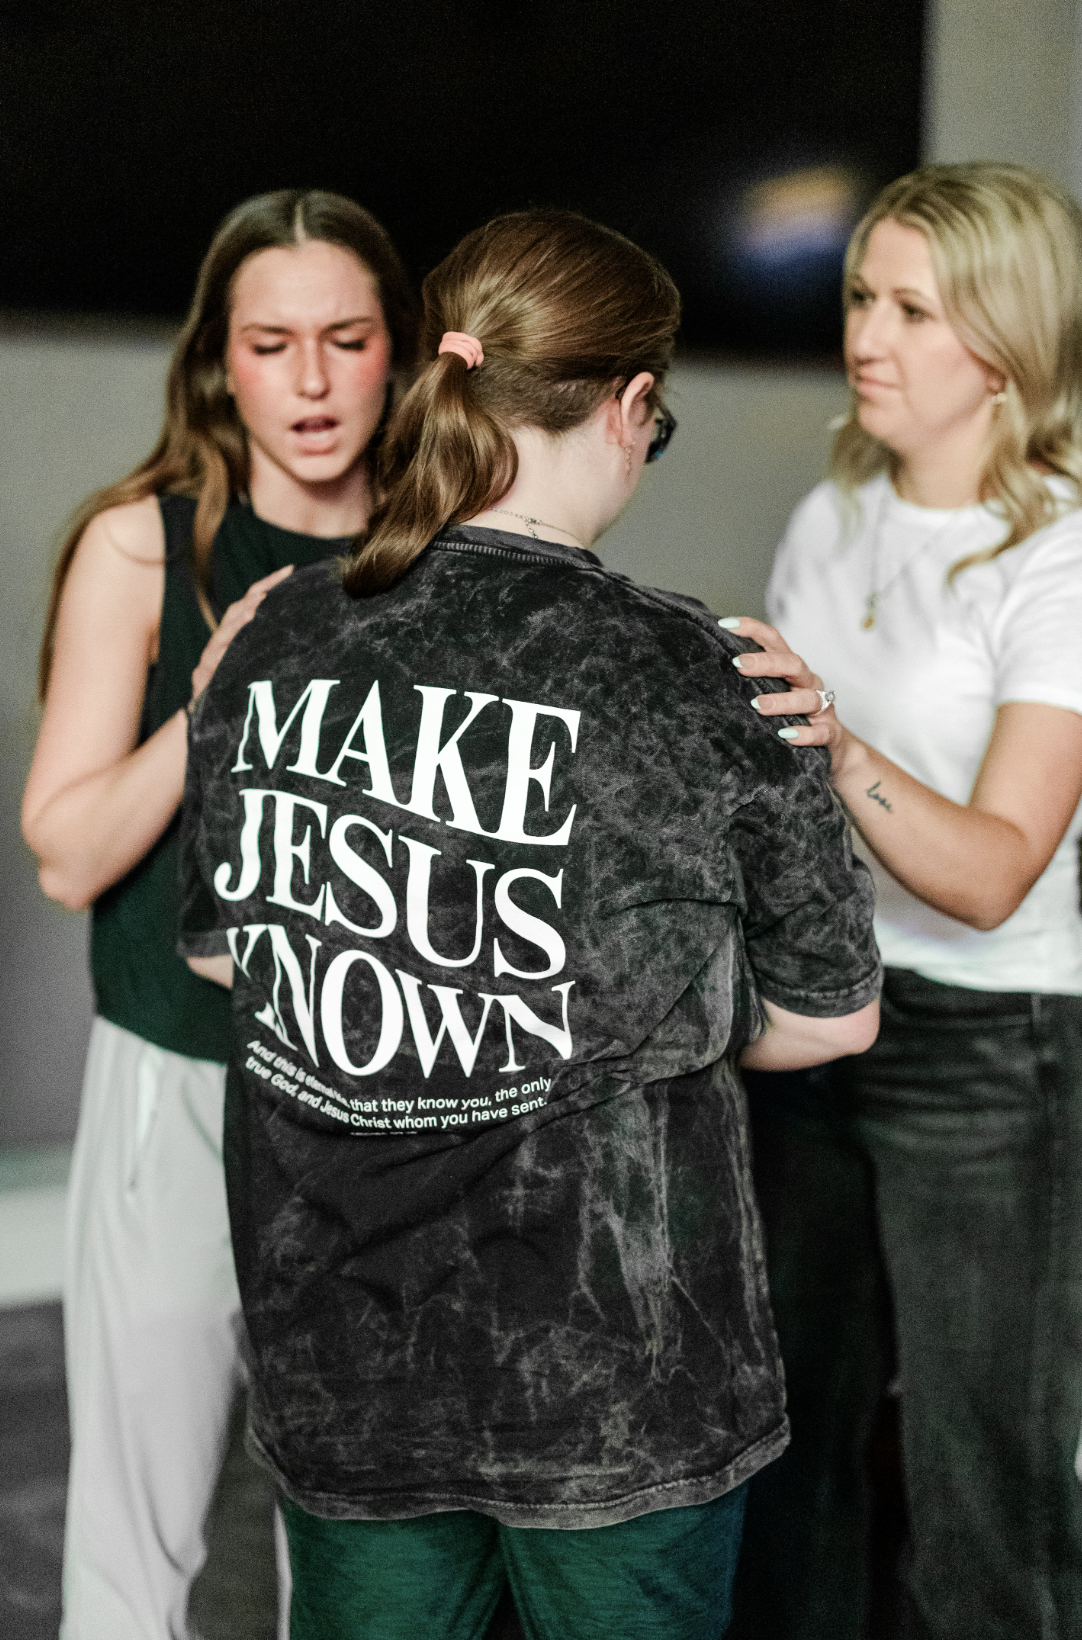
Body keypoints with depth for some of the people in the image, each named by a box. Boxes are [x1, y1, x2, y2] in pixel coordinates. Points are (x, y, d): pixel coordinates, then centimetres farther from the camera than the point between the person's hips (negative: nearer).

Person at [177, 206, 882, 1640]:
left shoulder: (273, 648, -6)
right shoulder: (692, 683, -18)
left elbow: (219, 948, 9)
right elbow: (832, 1016, -8)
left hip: (336, 1355, 4)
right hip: (612, 1373, -3)